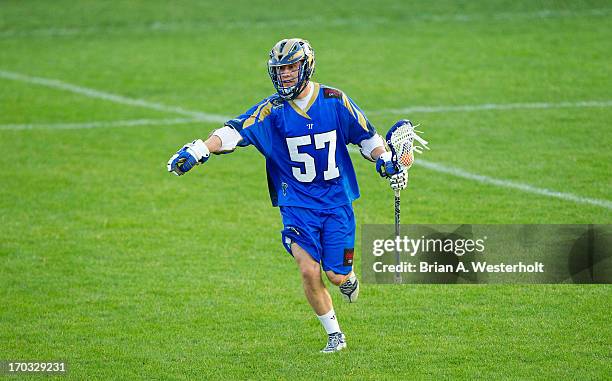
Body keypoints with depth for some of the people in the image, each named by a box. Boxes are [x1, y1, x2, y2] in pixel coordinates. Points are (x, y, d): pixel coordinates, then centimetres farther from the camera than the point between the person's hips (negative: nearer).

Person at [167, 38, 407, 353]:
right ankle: (334, 335, 5)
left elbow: (365, 136, 9)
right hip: (297, 204, 0)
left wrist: (386, 162, -6)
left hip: (336, 201, 0)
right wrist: (197, 151, -31)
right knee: (309, 271, -15)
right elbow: (235, 131, -17)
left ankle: (348, 277, 37)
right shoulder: (271, 109, -6)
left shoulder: (334, 101, -3)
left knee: (336, 276, -3)